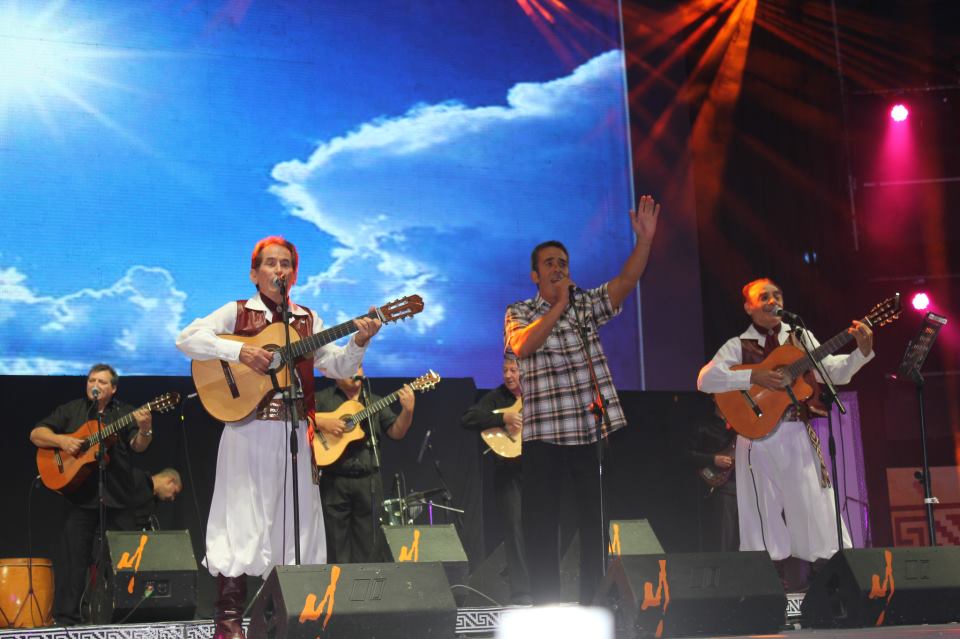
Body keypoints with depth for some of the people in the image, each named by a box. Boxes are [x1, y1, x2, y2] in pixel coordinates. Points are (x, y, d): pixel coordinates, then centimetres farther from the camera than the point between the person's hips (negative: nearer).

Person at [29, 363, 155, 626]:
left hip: (115, 495, 0)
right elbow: (36, 434, 7)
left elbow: (138, 446, -7)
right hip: (79, 493, 0)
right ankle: (66, 616, 1)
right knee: (73, 555, -3)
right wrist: (60, 440, -12)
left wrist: (145, 430, -29)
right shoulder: (71, 410, 10)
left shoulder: (126, 414, 7)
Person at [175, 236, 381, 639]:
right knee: (243, 520, -5)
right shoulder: (237, 313, 3)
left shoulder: (307, 320, 13)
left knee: (292, 521, 6)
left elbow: (340, 368, 9)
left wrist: (359, 342, -11)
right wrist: (240, 350, -20)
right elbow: (187, 339, -10)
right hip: (248, 432, -4)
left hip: (293, 433, 4)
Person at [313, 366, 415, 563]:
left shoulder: (375, 402, 14)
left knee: (368, 545, 4)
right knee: (336, 544, 1)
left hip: (368, 480, 3)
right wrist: (321, 422, -17)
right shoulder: (322, 399, 4)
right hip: (334, 482, -3)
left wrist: (407, 410, -11)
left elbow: (396, 432, 6)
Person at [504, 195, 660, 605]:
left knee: (596, 521, 4)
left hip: (594, 429, 2)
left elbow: (626, 282, -4)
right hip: (544, 433, -2)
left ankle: (593, 606, 12)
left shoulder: (587, 305, 12)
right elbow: (522, 346, -16)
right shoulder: (519, 313, 5)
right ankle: (545, 609, 7)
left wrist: (644, 239, -17)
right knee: (540, 524, 0)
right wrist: (558, 306, -19)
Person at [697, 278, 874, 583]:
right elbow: (705, 379, -10)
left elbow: (835, 372, 6)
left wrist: (862, 351, -11)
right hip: (759, 437, -2)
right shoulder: (738, 346, 4)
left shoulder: (800, 337, 12)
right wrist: (753, 377, -18)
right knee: (766, 513, 0)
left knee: (814, 508, -1)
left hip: (798, 436, 2)